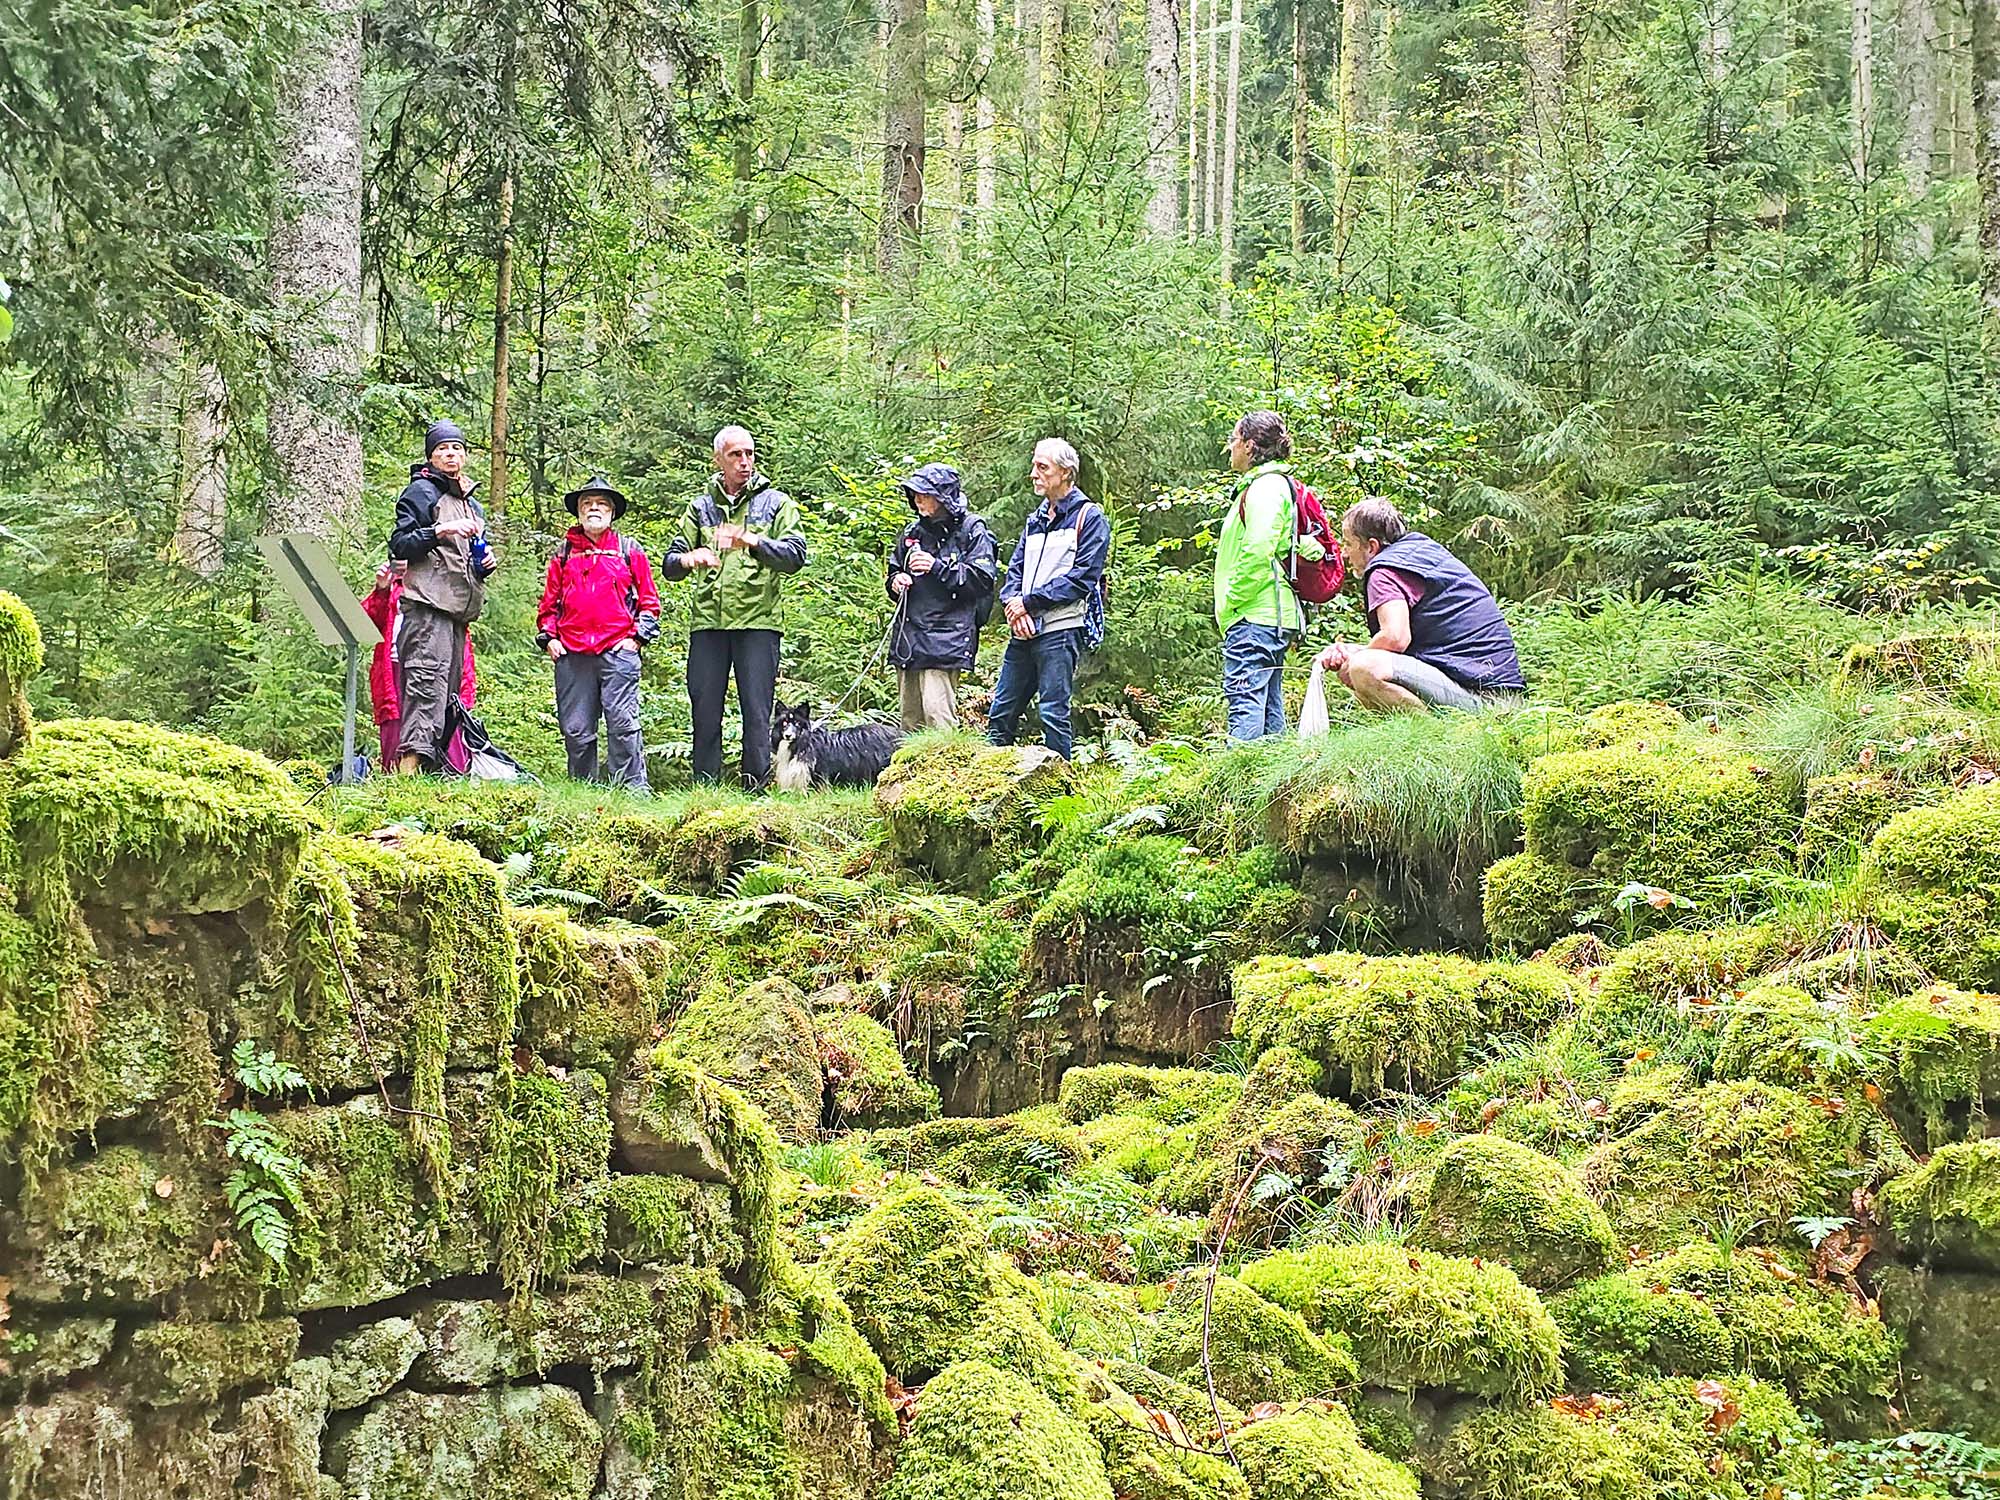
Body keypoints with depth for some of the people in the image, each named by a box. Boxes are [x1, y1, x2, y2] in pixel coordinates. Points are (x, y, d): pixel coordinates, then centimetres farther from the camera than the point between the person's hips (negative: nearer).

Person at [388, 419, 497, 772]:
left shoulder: (472, 505, 27)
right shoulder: (422, 491, 3)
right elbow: (399, 545, -6)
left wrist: (486, 563, 12)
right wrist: (440, 530, -17)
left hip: (457, 610, 9)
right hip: (428, 603, -9)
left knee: (451, 688, 3)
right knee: (428, 678, -21)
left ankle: (437, 763, 1)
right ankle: (411, 760, -31)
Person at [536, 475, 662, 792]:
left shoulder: (630, 551, 12)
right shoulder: (564, 554, 17)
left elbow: (649, 601, 11)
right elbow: (549, 602, 20)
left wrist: (637, 637, -1)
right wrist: (549, 637, 7)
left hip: (618, 650, -2)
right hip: (572, 655, 2)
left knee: (622, 722, -10)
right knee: (575, 729, 3)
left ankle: (633, 786, -8)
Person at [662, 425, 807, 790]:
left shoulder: (775, 503, 8)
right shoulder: (701, 507, 15)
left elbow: (795, 554, -5)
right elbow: (670, 565, 11)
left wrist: (753, 542, -21)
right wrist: (687, 558, -13)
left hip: (758, 621, -2)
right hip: (708, 622, 2)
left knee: (756, 710, -3)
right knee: (705, 711, 2)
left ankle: (756, 786, 1)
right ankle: (704, 787, 8)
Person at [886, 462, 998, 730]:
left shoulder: (971, 530, -2)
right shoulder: (913, 532, 17)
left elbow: (981, 579, -9)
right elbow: (894, 570, 29)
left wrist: (937, 567, -17)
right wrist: (896, 581, 5)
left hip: (946, 636, -7)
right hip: (908, 634, 7)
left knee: (936, 714, -17)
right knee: (910, 718, 7)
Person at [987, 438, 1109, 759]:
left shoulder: (1089, 517, -2)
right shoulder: (1035, 519, 21)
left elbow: (1083, 578, -11)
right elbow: (1015, 571, 16)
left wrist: (1029, 602, -13)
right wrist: (1014, 605, -7)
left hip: (1060, 628, -7)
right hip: (1024, 632, 7)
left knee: (1053, 714, -8)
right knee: (1000, 713, 7)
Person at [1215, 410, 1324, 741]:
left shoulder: (1265, 487, -10)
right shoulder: (1273, 484, 22)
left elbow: (1258, 551, -21)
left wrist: (1231, 601, -15)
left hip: (1255, 617, -11)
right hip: (1272, 617, 11)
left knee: (1245, 701, -18)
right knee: (1269, 705, 9)